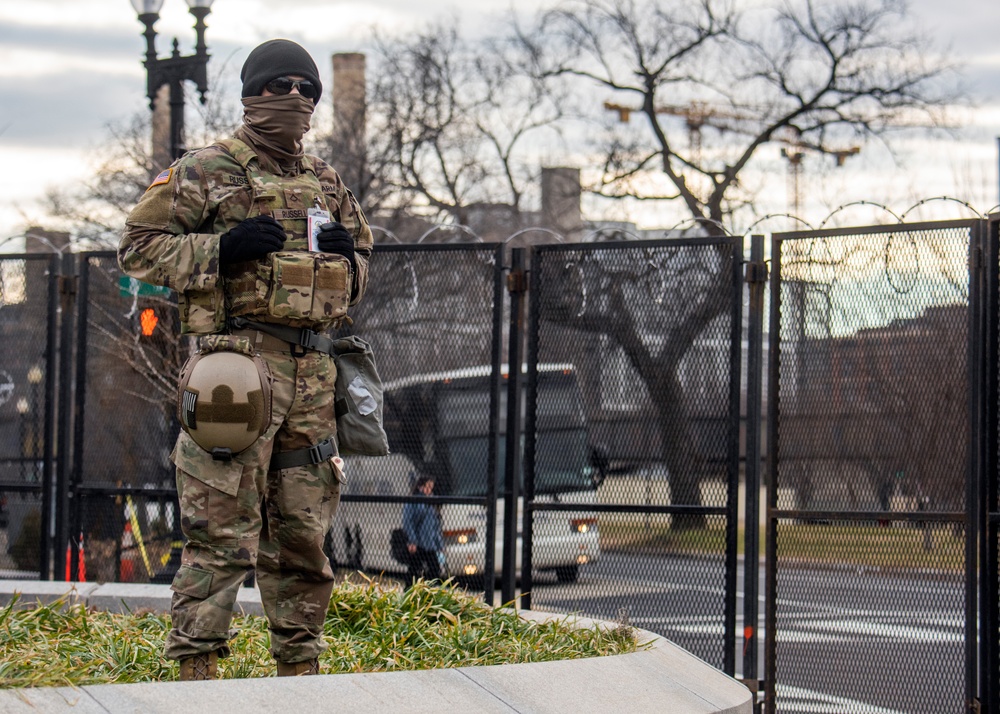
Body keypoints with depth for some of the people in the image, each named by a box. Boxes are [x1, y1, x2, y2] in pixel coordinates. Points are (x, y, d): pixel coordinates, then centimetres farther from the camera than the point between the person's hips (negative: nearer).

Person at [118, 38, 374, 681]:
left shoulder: (326, 183, 20)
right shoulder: (205, 172, 2)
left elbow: (361, 262, 30)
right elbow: (139, 247, -2)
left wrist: (346, 259, 6)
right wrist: (221, 249, -14)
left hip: (313, 371, 6)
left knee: (304, 531, 10)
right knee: (223, 528, -8)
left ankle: (301, 665, 18)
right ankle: (198, 665, -3)